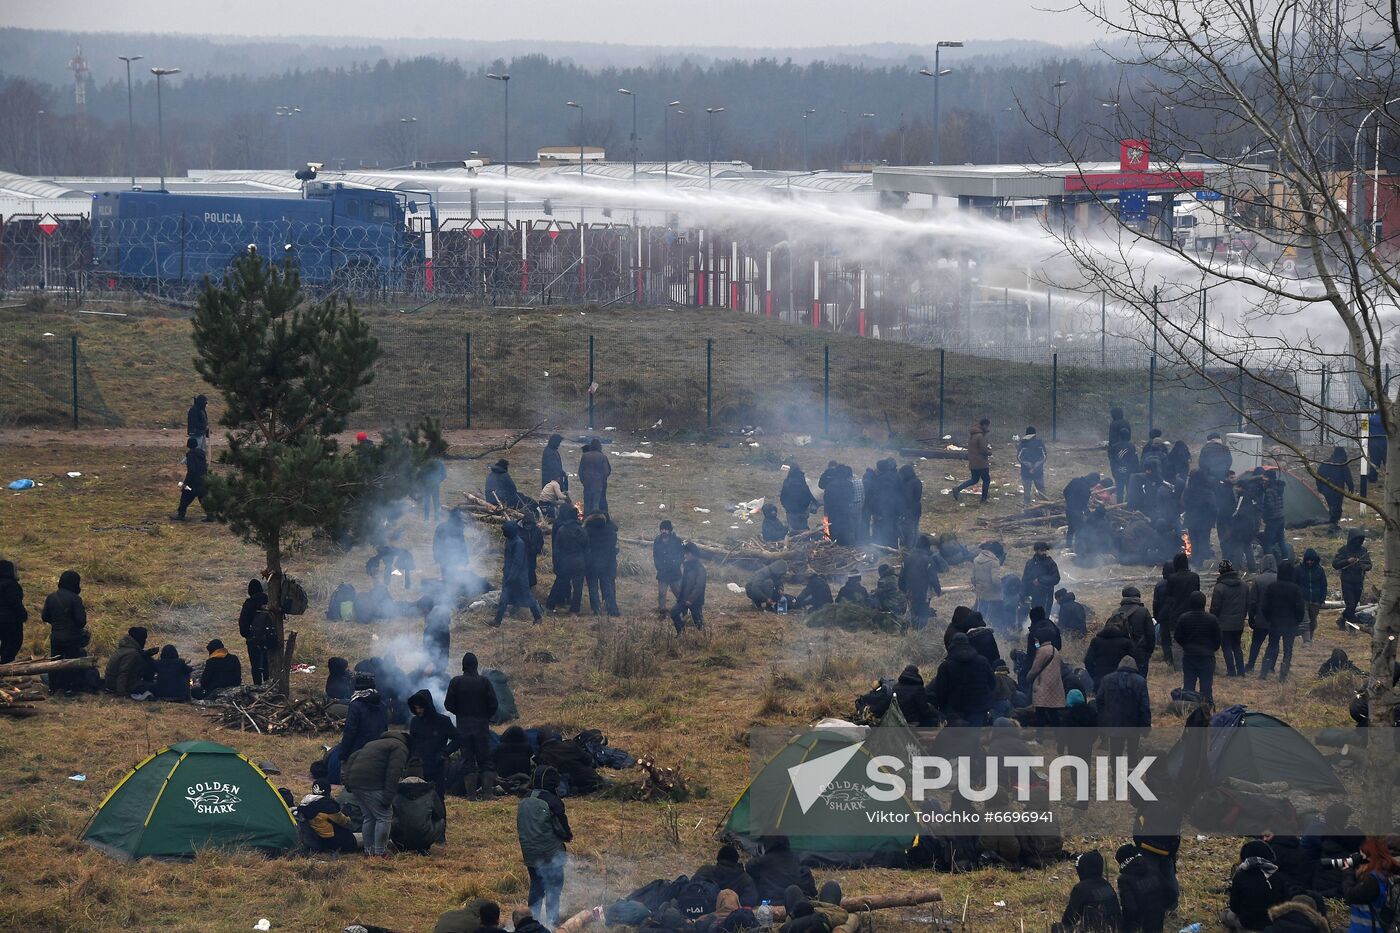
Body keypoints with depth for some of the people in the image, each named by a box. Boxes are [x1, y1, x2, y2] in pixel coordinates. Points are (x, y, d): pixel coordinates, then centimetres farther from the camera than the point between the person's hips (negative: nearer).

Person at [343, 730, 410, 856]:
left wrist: (348, 782, 18)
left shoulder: (373, 743, 31)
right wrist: (388, 797, -16)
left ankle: (369, 849, 23)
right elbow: (393, 773, -11)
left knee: (369, 817, 20)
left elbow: (351, 759, 26)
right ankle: (380, 851, 0)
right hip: (372, 786, -8)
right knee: (384, 817, 1)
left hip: (354, 783, 8)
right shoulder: (400, 748, 4)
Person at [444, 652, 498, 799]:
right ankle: (488, 791, -1)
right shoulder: (484, 682, -6)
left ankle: (471, 793, -2)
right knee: (485, 759, 6)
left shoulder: (456, 682, -5)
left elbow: (448, 704, -3)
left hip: (463, 726, 0)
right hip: (482, 725, 0)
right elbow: (493, 704, -5)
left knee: (467, 760, 4)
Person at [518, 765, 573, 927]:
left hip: (530, 854, 6)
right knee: (553, 889, 1)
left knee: (536, 888, 15)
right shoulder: (552, 802, -15)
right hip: (551, 854, -6)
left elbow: (519, 828, 13)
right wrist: (569, 836, 7)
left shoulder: (523, 803, 6)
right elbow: (562, 829, -13)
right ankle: (552, 921, 0)